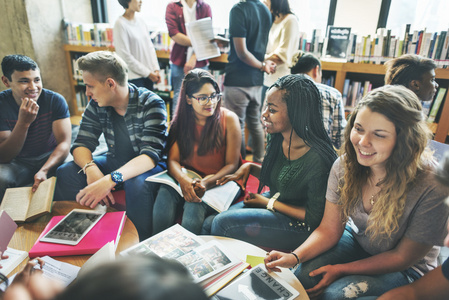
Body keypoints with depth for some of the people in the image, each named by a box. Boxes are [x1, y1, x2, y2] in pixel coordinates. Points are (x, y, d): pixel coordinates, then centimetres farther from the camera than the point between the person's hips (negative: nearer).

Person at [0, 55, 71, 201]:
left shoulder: (55, 100, -13)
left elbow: (64, 143, -17)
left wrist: (43, 171, -35)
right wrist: (23, 123, -32)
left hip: (51, 157, 0)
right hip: (18, 162, 0)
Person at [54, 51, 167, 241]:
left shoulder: (151, 104, -21)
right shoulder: (96, 105, -2)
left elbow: (150, 155, -30)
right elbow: (82, 144, -3)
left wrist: (110, 179, -45)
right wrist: (91, 168, -27)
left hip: (146, 166, -5)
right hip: (114, 161, 6)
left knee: (136, 184, -37)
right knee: (66, 173, -15)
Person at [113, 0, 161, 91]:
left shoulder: (140, 20, 9)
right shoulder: (120, 24, -11)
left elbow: (150, 46, 11)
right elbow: (125, 56, -14)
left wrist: (156, 69, 0)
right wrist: (148, 73, -12)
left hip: (149, 74, 6)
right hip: (134, 77, -6)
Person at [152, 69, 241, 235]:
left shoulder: (229, 119, -4)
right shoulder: (181, 121, 6)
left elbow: (232, 164, -5)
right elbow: (173, 160, 1)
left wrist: (207, 182, -21)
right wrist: (183, 180, -21)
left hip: (218, 182, -2)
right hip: (186, 179, 3)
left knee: (194, 207, -30)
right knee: (164, 195, -26)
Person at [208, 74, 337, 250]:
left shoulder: (317, 159, -29)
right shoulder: (278, 139, -7)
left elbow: (315, 217, -19)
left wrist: (269, 203, -14)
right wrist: (249, 167, -6)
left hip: (299, 225, -7)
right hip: (274, 201, 7)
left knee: (223, 223, -17)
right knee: (209, 222, -4)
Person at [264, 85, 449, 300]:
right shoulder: (344, 166, -18)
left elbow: (403, 257, -17)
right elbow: (329, 230, -10)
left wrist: (341, 270, -20)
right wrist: (295, 256, -28)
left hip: (406, 268, -2)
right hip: (356, 239, 3)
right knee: (303, 276, -20)